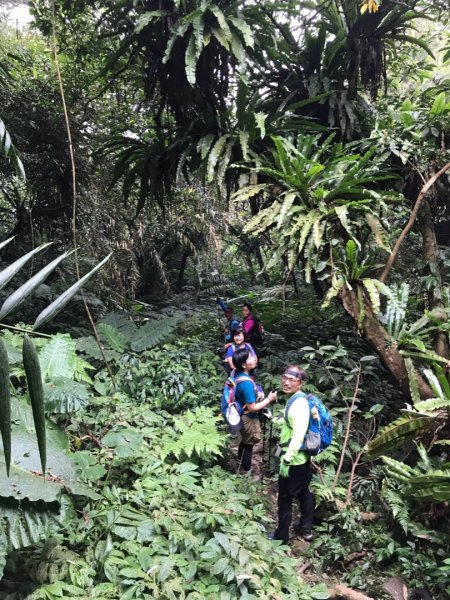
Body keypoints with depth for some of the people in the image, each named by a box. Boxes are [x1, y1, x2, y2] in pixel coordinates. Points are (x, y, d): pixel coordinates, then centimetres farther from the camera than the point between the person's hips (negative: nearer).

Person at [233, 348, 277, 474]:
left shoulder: (237, 374, -8)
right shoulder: (246, 383, -35)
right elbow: (252, 408, -28)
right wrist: (269, 399, -20)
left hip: (242, 415, 8)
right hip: (248, 418, -8)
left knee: (245, 441, 30)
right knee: (249, 444, 15)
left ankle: (241, 462, 52)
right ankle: (246, 471, 35)